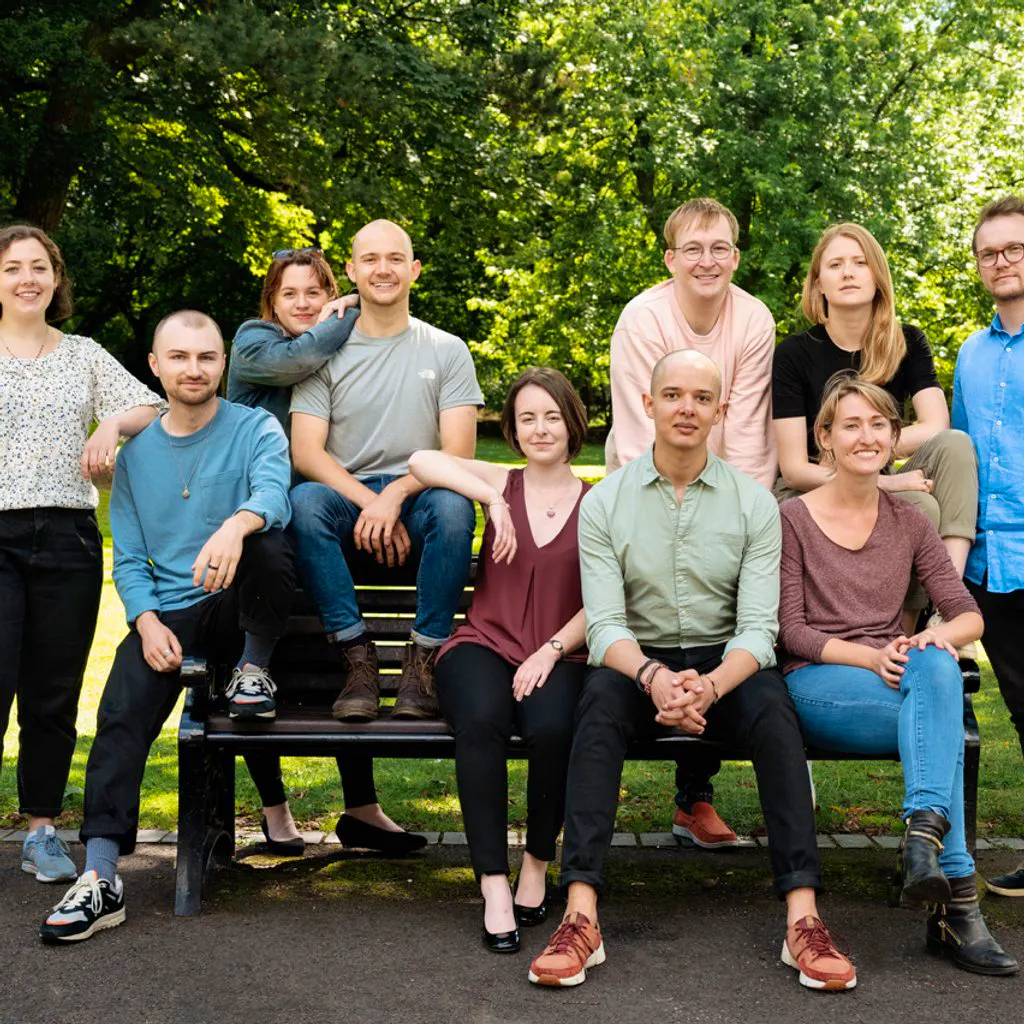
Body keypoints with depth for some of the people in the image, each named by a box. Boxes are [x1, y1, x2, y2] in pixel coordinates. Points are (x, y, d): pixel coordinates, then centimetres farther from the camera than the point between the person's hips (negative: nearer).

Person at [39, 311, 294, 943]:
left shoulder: (256, 430, 1)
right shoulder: (137, 453, 12)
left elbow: (274, 494, -22)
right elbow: (129, 559, 10)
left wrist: (236, 525, -47)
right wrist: (148, 623, -11)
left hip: (240, 606, -2)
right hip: (169, 613, 3)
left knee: (265, 542, -35)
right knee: (121, 714, -23)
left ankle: (254, 669, -9)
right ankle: (101, 878, -24)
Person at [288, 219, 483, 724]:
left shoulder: (447, 351, 9)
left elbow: (458, 453, -2)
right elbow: (306, 453, -2)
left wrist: (395, 495, -19)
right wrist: (370, 502, -17)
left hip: (416, 508, 0)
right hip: (348, 506, 1)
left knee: (453, 505, -34)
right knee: (304, 500, -32)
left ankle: (424, 658, -21)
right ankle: (356, 656, -24)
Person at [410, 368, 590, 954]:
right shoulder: (501, 484, 13)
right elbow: (421, 462, -4)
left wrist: (551, 649, -12)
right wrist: (493, 500, -12)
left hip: (559, 656, 0)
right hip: (485, 644, 0)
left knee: (553, 728, -34)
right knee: (481, 721, -34)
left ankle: (538, 862, -8)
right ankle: (494, 884, -27)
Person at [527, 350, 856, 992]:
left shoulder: (754, 503, 0)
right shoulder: (605, 503, 0)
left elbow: (758, 628, -7)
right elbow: (604, 625, -9)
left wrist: (711, 686, -29)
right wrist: (653, 677, -31)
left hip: (726, 664, 0)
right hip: (639, 659, 0)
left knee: (771, 705, -32)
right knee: (601, 694, -33)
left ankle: (803, 918, -33)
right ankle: (581, 916, -39)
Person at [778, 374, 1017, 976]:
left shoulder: (909, 523, 15)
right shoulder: (794, 520, 4)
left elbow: (970, 616, 9)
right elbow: (789, 629, -3)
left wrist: (937, 639, -15)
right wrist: (869, 658, -17)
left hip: (899, 681, 4)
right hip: (817, 685, -3)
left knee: (936, 666, -35)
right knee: (939, 714, -33)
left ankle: (926, 835, -41)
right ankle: (957, 901, -37)